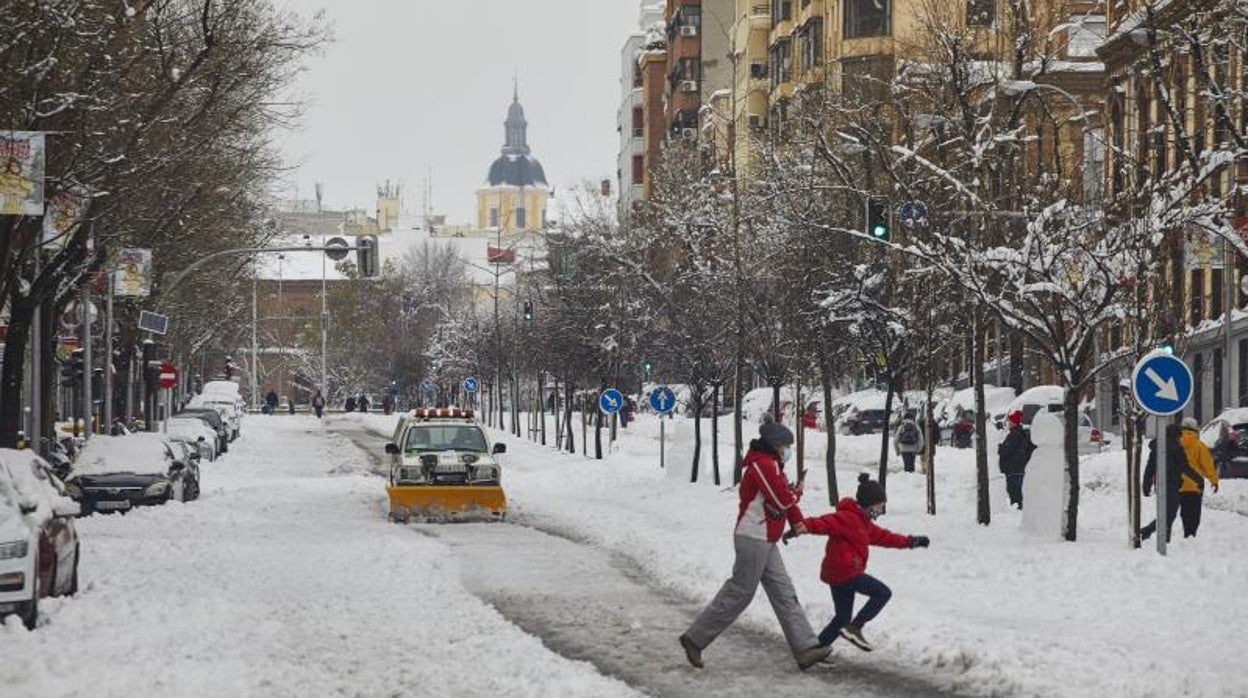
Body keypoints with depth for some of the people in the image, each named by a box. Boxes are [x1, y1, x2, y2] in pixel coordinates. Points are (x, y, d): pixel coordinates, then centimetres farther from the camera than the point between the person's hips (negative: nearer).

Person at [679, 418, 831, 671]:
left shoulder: (772, 465, 19)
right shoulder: (763, 464, -16)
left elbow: (786, 495, 19)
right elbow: (783, 499, -20)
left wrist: (797, 522, 6)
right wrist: (797, 493, 1)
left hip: (765, 541, 11)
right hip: (754, 539, -11)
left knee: (784, 594, 6)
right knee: (738, 594, -6)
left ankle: (805, 649, 4)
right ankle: (695, 638, 2)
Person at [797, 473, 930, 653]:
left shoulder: (862, 521, 22)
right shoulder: (847, 518, -13)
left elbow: (881, 536, 34)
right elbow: (827, 523, -30)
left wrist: (910, 541, 38)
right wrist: (806, 526, -48)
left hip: (838, 574, 10)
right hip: (844, 572, -10)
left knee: (842, 618, 15)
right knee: (883, 593, -4)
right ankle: (854, 628, -8)